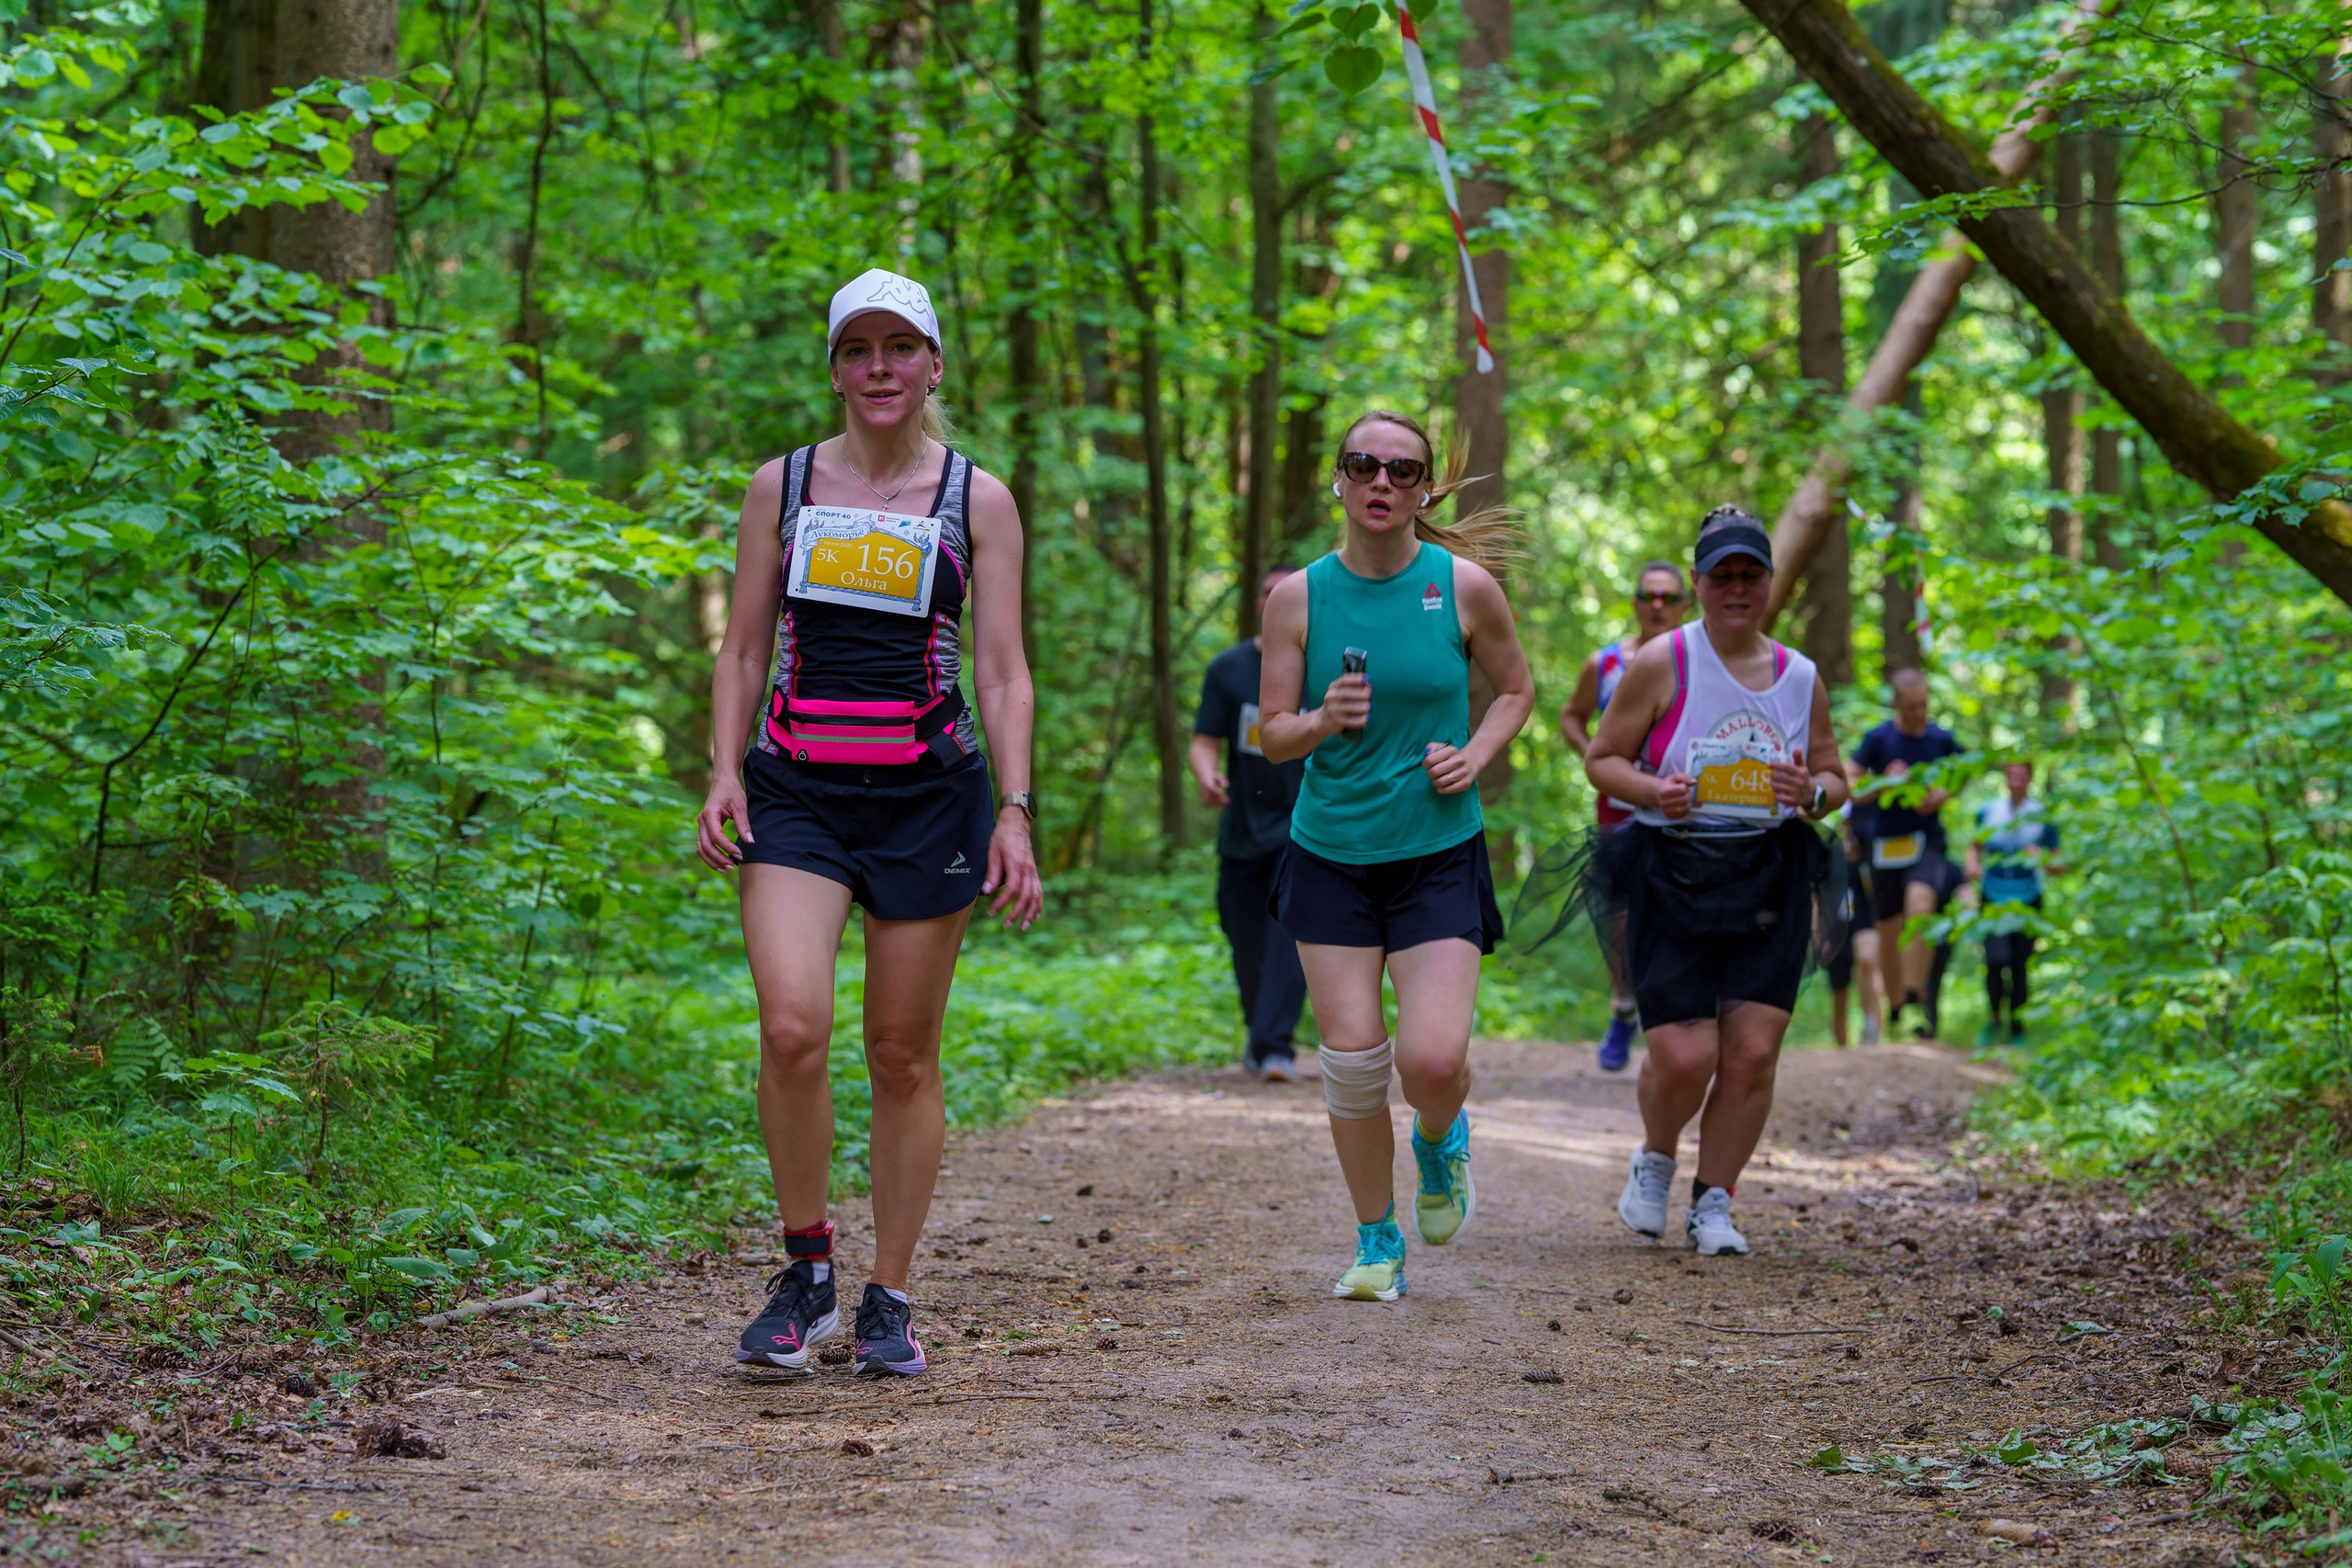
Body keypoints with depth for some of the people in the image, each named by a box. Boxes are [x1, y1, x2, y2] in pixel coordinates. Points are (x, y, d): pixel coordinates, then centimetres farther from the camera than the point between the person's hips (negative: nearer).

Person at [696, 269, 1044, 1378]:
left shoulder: (977, 501, 5)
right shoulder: (782, 486, 8)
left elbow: (1002, 673, 4)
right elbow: (744, 651, 11)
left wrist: (1014, 812, -5)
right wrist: (723, 775, -2)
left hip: (928, 791, 0)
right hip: (797, 788, 0)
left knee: (903, 1054, 3)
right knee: (792, 1027, -19)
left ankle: (887, 1299, 14)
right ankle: (805, 1271, -1)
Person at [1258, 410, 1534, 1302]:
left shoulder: (1465, 585, -4)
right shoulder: (1299, 596, -2)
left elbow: (1514, 688, 12)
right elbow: (1272, 734, 2)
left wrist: (1475, 755, -6)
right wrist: (1323, 722, -19)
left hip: (1439, 855, -1)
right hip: (1331, 853, 1)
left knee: (1433, 1059, -14)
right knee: (1352, 1061, -2)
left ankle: (1441, 1142, 24)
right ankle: (1377, 1243, 19)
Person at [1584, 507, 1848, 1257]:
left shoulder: (1800, 677, 8)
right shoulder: (1662, 663, -3)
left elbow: (1834, 779, 17)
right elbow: (1601, 758, 1)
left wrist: (1811, 793, -7)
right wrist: (1653, 791, -19)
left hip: (1770, 880, 3)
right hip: (1672, 878, -3)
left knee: (1753, 1054, -5)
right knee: (1683, 1057, -11)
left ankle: (1713, 1203, 13)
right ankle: (1655, 1160, 22)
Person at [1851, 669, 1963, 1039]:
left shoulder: (1941, 740, 2)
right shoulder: (1878, 739, -3)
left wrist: (1942, 795, -2)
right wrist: (1882, 785, -18)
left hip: (1927, 841, 0)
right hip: (1886, 842, 0)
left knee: (1920, 905, -26)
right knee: (1888, 931, 7)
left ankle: (1916, 998, -22)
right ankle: (1894, 1009, 24)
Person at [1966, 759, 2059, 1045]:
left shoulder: (2043, 817, -1)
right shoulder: (1987, 813, 3)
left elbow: (2057, 865, 3)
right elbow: (1975, 846, 21)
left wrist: (2042, 857, -19)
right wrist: (1973, 864, 0)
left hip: (2028, 901, 0)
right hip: (1993, 899, 0)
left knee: (2019, 966, 1)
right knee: (1996, 959, -17)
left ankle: (2017, 1031, 16)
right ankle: (1994, 1017, 7)